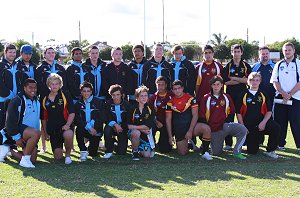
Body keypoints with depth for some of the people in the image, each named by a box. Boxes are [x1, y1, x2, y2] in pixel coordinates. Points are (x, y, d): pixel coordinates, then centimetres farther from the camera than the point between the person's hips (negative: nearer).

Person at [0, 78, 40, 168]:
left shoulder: (37, 101, 13)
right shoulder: (17, 100, -12)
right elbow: (10, 121, -15)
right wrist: (16, 137, -19)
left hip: (29, 135, 8)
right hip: (18, 130, -8)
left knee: (33, 159, -3)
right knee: (36, 133, -37)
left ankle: (10, 151, 20)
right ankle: (25, 160, -25)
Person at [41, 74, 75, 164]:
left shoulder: (65, 95, -2)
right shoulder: (44, 99, 9)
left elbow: (72, 113, -7)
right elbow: (43, 118, 17)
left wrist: (67, 124, -21)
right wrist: (45, 132, 14)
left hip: (65, 126, -3)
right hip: (52, 129, 4)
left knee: (68, 135, -42)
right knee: (58, 157, 2)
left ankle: (68, 154, -11)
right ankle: (59, 149, 41)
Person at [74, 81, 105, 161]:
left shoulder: (98, 102, 0)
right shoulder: (78, 104, 3)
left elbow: (102, 118, -4)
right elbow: (77, 120, -8)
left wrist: (93, 123, -18)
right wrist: (88, 127, -21)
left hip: (96, 129, -1)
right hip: (84, 129, 1)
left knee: (92, 154, -6)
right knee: (78, 130, -36)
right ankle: (83, 151, -15)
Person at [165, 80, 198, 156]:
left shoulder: (190, 98, -5)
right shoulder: (170, 102, 2)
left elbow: (195, 115, -9)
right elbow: (168, 120, 4)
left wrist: (190, 131, -17)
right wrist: (170, 136, -2)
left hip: (190, 126, -1)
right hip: (178, 131, 1)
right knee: (182, 153, -8)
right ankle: (187, 143, 27)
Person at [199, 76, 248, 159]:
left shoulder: (227, 97, 6)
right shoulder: (206, 98, 0)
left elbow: (232, 112, 12)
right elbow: (202, 116, 1)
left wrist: (227, 122, -6)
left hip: (225, 126, 1)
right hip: (213, 129, -1)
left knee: (243, 129, -26)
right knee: (216, 153, 0)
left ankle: (237, 152, -13)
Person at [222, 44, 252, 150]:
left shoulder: (246, 66, 8)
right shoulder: (228, 66, 7)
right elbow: (226, 82, -4)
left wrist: (234, 78, -8)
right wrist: (241, 80, -6)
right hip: (230, 95, 0)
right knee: (228, 119, -1)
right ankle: (228, 143, 5)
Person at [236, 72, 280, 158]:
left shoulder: (263, 95, 10)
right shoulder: (243, 95, 5)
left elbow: (269, 111, 5)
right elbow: (238, 113, 3)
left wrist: (263, 122, -12)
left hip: (261, 123, 1)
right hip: (248, 126, -1)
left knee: (276, 128, -31)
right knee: (252, 151, -6)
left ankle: (270, 150, -11)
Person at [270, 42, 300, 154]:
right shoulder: (279, 65, 12)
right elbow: (275, 81, 5)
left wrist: (289, 94, -13)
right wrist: (283, 93, -10)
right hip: (280, 98, 3)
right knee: (280, 122, 6)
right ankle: (280, 144, 15)